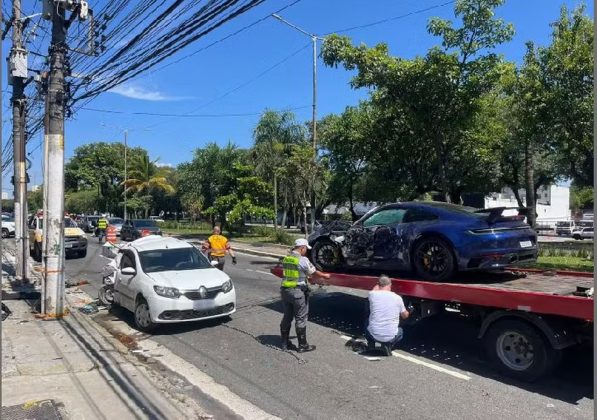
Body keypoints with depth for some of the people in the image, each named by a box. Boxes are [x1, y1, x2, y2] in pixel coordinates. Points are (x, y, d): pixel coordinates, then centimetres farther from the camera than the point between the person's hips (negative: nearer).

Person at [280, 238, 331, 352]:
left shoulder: (286, 258, 7)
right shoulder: (303, 260, -15)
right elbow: (314, 272, -5)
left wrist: (306, 276, 25)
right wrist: (325, 275, 14)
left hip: (285, 290, 7)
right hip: (298, 291, -7)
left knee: (287, 317, 15)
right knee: (300, 319, 3)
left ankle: (285, 343, 23)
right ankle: (302, 345, 12)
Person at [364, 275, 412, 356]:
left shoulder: (372, 295, -6)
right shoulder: (397, 298, -3)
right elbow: (405, 316, 14)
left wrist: (378, 284, 36)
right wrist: (409, 311, 36)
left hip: (373, 335, 1)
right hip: (390, 337, -1)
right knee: (400, 331, 32)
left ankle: (371, 344, 14)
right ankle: (388, 345, 6)